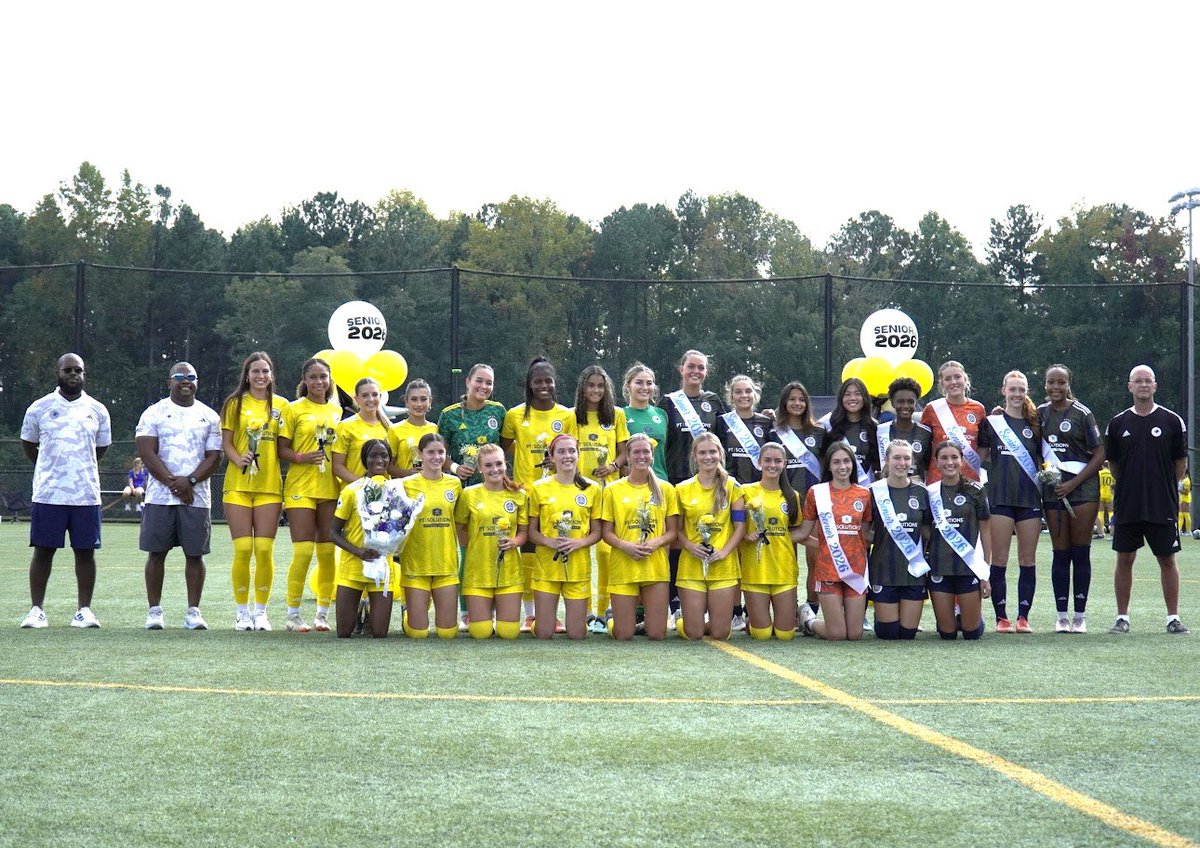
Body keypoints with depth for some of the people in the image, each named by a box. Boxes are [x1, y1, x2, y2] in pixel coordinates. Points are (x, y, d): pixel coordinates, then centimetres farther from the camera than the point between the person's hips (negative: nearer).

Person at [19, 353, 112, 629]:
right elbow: (28, 444, 15)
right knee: (43, 550, 1)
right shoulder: (39, 408, 3)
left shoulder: (97, 410, 7)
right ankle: (37, 609, 6)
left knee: (85, 551, 2)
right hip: (48, 493, -1)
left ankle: (84, 610, 8)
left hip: (86, 494, 1)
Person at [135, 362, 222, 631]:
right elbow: (147, 452, -4)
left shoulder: (209, 416, 11)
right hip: (160, 496, -1)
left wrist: (189, 481, -10)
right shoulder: (154, 413, 5)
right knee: (157, 553, -1)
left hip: (197, 496, 1)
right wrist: (172, 483, -12)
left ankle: (193, 611, 6)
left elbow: (214, 457, 5)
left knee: (195, 554, 1)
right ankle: (155, 610, 5)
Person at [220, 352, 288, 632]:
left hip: (269, 485, 1)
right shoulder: (235, 404, 6)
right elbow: (226, 442, 3)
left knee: (264, 549, -4)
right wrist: (238, 460, -14)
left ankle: (261, 611, 7)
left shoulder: (281, 405, 9)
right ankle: (242, 611, 5)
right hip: (238, 484, -1)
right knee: (243, 549, -5)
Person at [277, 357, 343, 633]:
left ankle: (322, 613, 13)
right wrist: (301, 458, -19)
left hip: (330, 489, 4)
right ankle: (293, 614, 0)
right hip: (301, 488, -4)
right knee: (303, 551, -9)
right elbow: (281, 449, -2)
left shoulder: (336, 410, 13)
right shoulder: (294, 409, 0)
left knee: (328, 552, 4)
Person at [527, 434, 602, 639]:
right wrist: (548, 541, -16)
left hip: (579, 568, 1)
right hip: (546, 568, -1)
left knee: (577, 634, 2)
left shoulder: (592, 489, 3)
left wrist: (579, 542, -13)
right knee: (544, 634, -1)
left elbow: (597, 532, 7)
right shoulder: (539, 488, 1)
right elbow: (531, 531, 4)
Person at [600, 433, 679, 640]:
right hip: (623, 567, -1)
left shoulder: (665, 489, 8)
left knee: (657, 634, -1)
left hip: (656, 567, 1)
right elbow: (606, 533, 3)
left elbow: (672, 531, 8)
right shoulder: (613, 490, 4)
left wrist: (656, 542, -12)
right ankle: (613, 620, 31)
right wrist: (624, 545, -16)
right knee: (623, 635, -3)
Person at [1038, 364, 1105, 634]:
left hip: (1082, 488, -3)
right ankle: (1062, 616, 7)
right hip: (1053, 490, 4)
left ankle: (1080, 616, 3)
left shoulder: (1081, 414, -3)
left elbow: (1099, 455, -4)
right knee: (1060, 554, 4)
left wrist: (1073, 483, -11)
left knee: (1080, 553, -2)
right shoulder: (1040, 413, 9)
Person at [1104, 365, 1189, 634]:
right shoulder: (1118, 423, 6)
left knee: (1167, 560, 2)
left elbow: (1181, 462, 7)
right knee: (1124, 560, 3)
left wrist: (1168, 489, 5)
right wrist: (1129, 487, 9)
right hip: (1127, 507, 2)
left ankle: (1173, 618, 8)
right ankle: (1122, 618, 10)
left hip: (1163, 507, -1)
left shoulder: (1172, 421, 1)